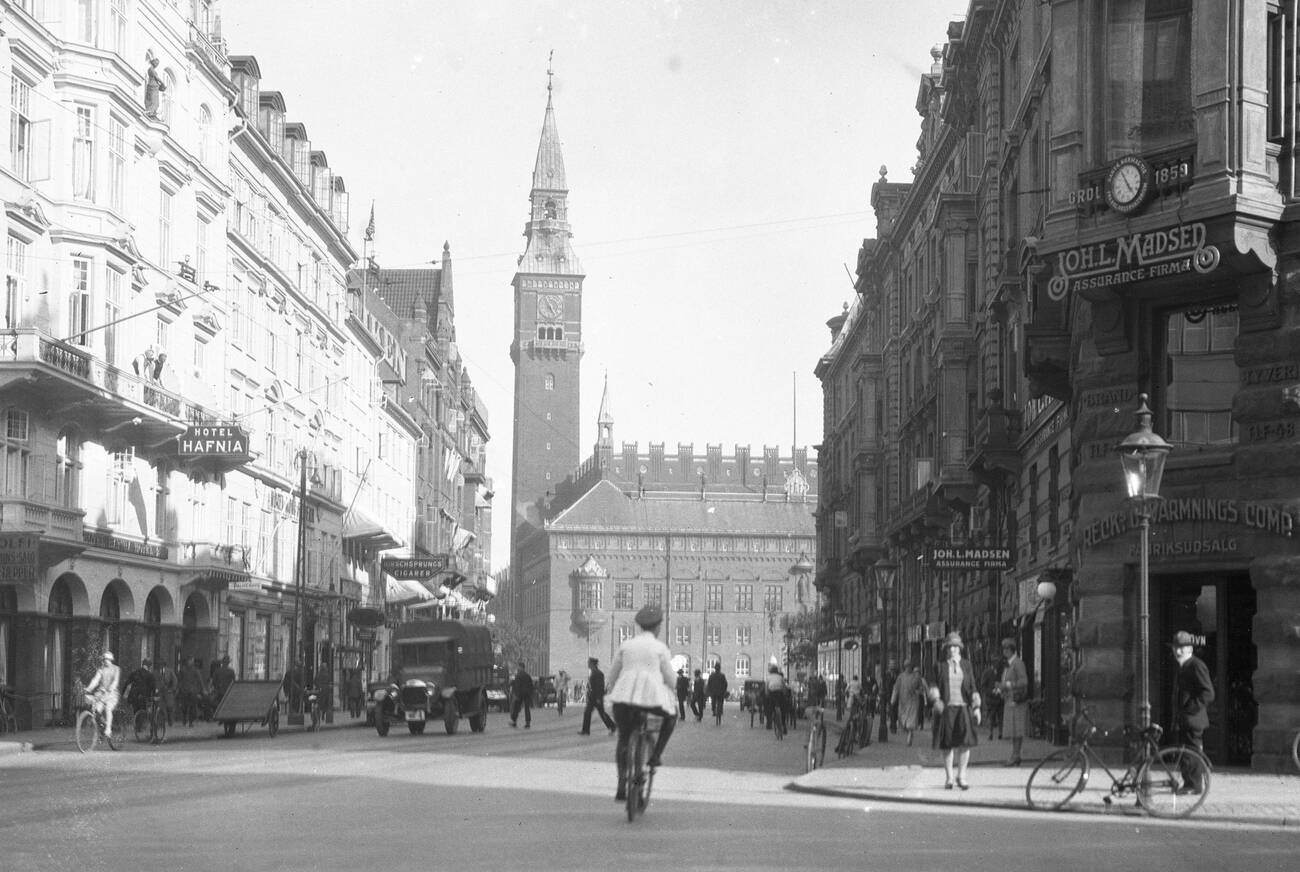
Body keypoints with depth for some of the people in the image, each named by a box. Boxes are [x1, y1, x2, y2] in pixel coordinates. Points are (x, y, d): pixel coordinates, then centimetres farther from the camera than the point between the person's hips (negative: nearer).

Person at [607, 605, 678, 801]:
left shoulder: (626, 645, 12)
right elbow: (669, 676, 4)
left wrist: (613, 692, 31)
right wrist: (675, 690, 25)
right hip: (653, 697, -3)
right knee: (670, 717, 28)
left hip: (624, 697, 3)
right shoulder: (660, 648, 3)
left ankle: (621, 785, 4)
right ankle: (655, 755, 18)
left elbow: (613, 672, 14)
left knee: (623, 739, 16)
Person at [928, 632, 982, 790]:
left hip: (964, 708, 1)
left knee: (966, 742, -11)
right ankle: (948, 779, 11)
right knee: (948, 745, 1)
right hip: (946, 708, -1)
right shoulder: (940, 666, 7)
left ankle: (961, 777, 2)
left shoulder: (967, 665, 10)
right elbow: (934, 687, 3)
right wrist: (936, 700, -16)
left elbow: (973, 688, 11)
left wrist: (976, 708, 4)